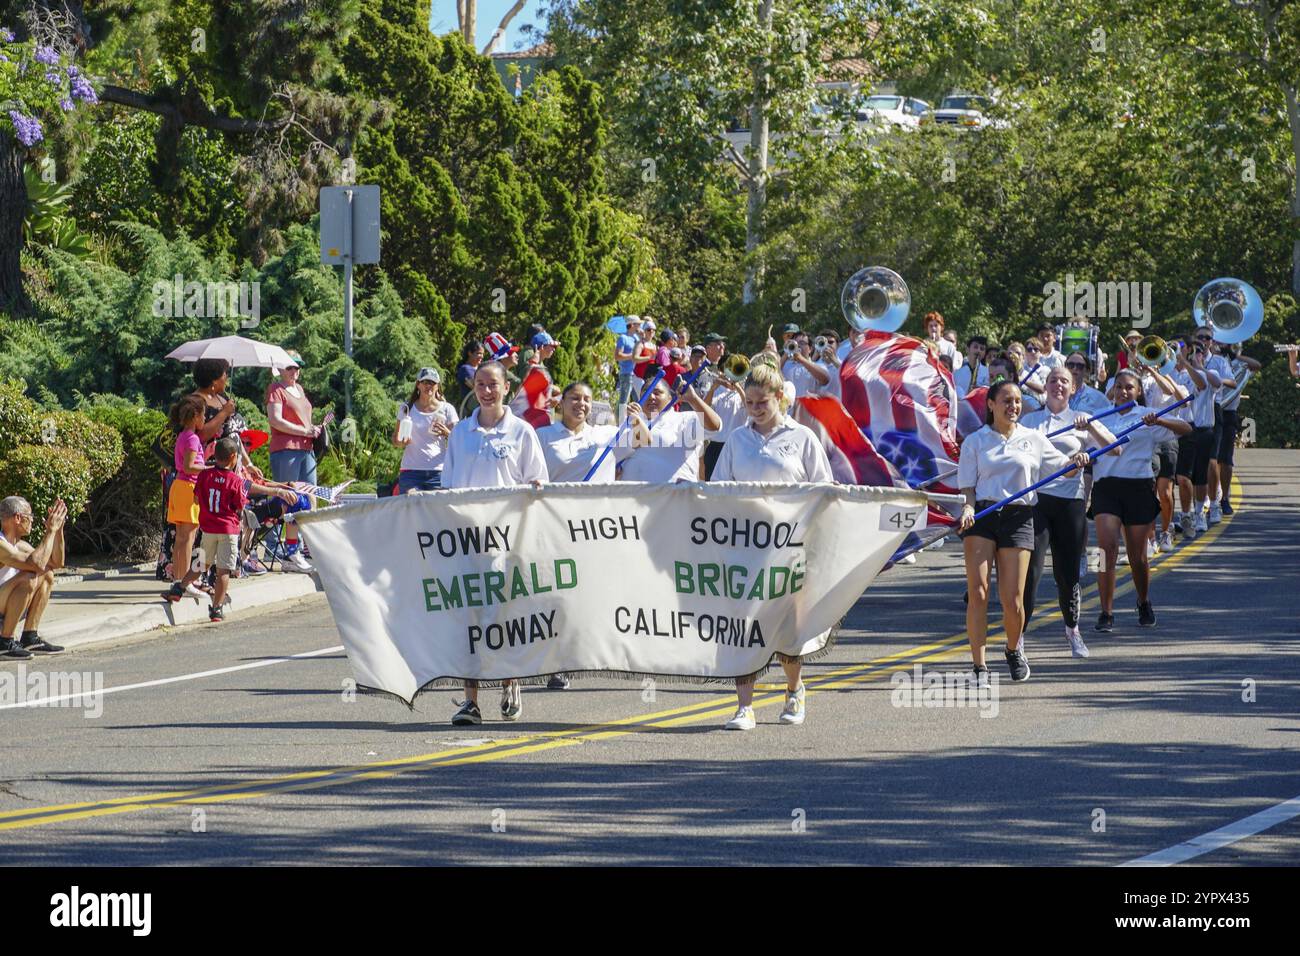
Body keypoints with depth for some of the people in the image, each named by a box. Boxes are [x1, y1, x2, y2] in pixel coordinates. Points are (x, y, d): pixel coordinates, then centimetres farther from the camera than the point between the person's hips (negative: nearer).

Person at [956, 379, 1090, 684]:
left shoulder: (1033, 439, 12)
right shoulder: (975, 441, 9)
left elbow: (1061, 465, 18)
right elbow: (968, 485, 6)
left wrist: (1075, 460, -4)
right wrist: (968, 508, -13)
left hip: (1018, 518, 1)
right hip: (981, 516, -1)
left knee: (1013, 601, -3)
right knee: (977, 593, -13)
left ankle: (1014, 650, 28)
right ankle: (979, 668, -8)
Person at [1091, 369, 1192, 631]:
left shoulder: (1146, 416, 5)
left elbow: (1186, 429, -6)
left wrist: (1158, 421, -23)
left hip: (1138, 487, -1)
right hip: (1106, 486, 2)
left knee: (1137, 555, 6)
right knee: (1107, 547, -15)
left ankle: (1144, 604, 31)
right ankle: (1106, 613, -13)